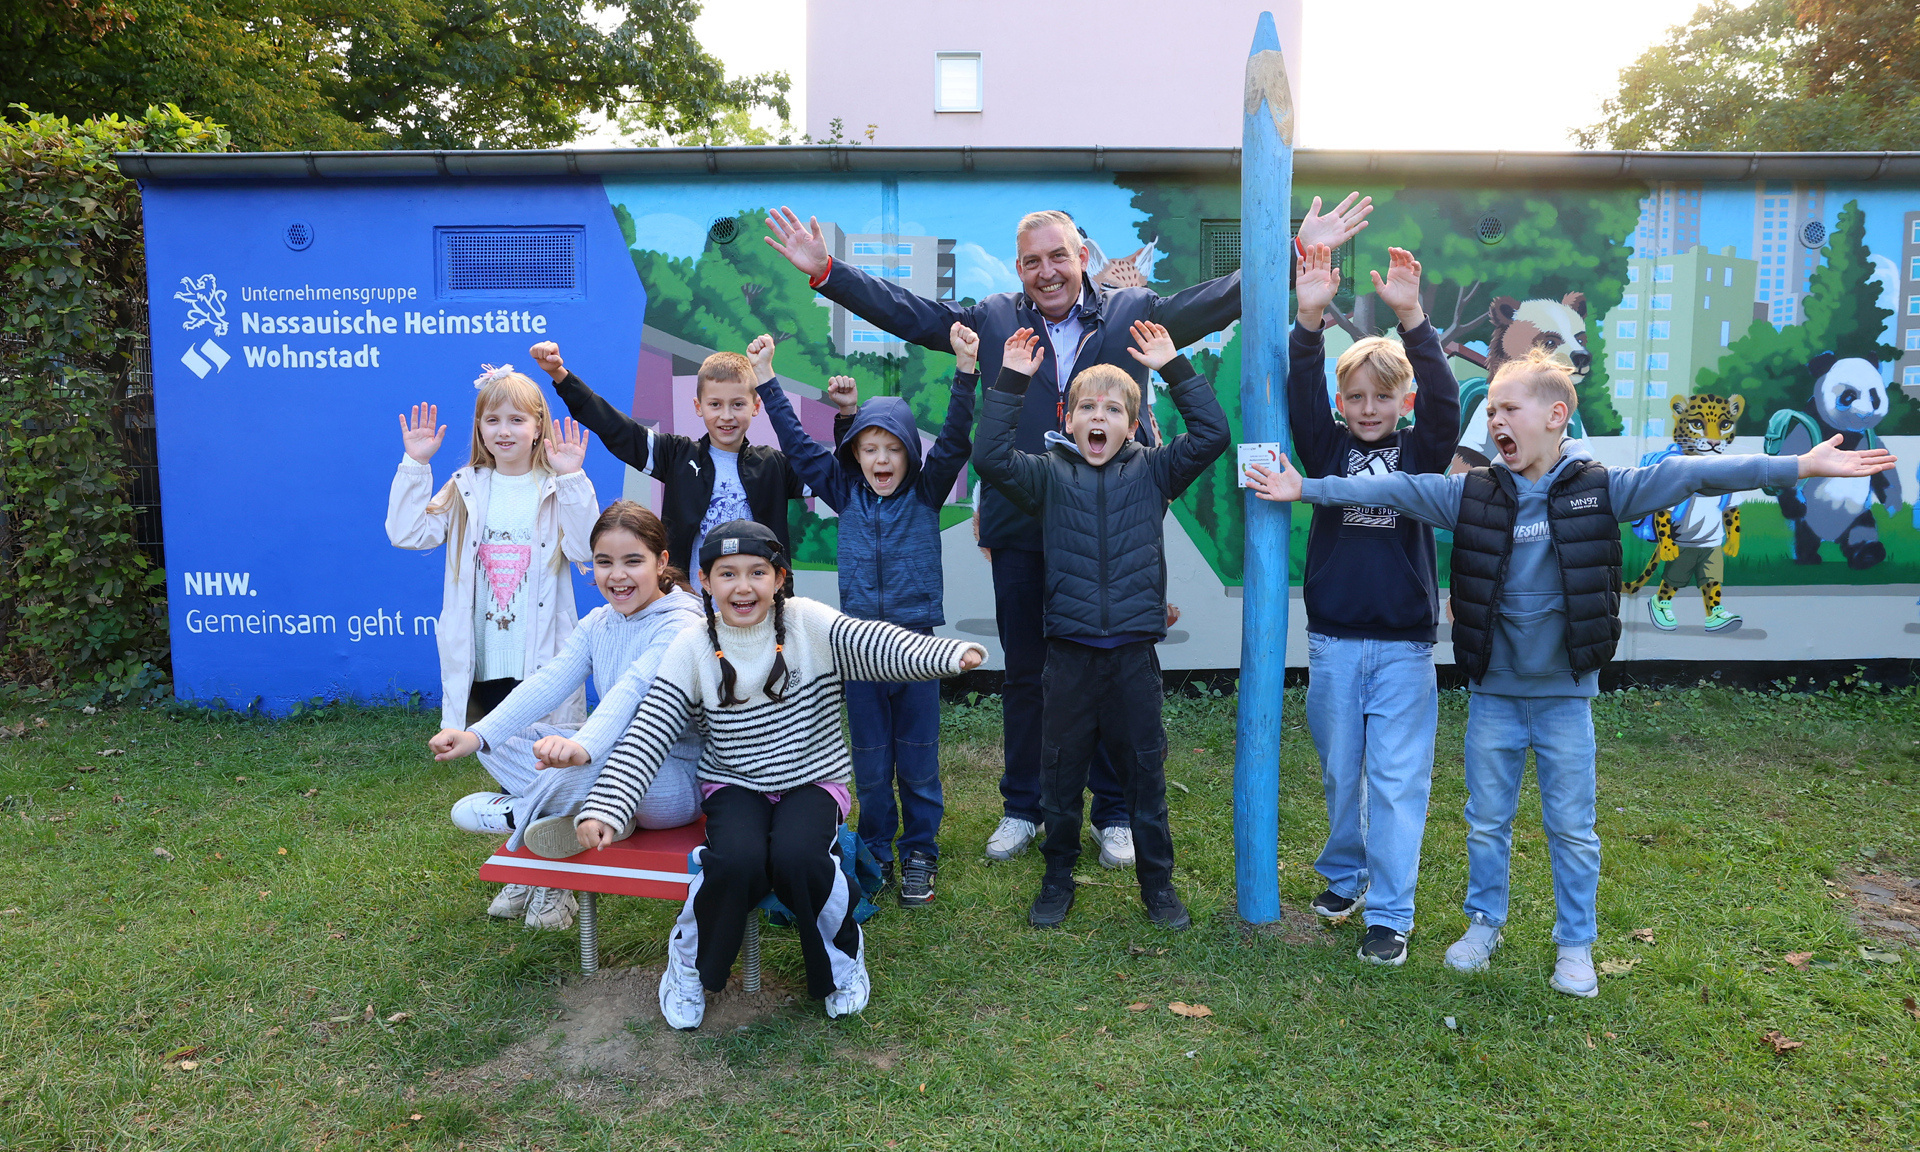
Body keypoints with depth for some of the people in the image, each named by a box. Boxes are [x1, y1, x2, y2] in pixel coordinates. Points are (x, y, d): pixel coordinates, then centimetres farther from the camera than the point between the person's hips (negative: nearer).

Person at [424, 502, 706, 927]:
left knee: (594, 769, -38)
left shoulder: (681, 625, -18)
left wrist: (584, 745, -53)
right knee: (501, 740, -4)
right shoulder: (598, 623, 6)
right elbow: (548, 682, -6)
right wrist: (478, 734, -21)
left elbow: (631, 690, -36)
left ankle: (515, 812, -7)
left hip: (676, 778, -7)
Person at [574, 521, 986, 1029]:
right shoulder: (693, 650, -4)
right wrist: (604, 808, -22)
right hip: (734, 787, 1)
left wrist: (948, 654, -44)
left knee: (797, 857, -31)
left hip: (812, 783, 0)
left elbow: (876, 645, -24)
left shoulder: (808, 624, -8)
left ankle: (843, 955, 2)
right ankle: (690, 962, 2)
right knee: (738, 861, -30)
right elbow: (646, 737, -8)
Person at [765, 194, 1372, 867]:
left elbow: (1217, 300, 2)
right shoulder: (992, 319, 9)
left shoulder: (1133, 313, 6)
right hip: (1021, 532, 1)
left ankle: (1115, 814, 24)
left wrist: (1298, 252, -9)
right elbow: (906, 311, 8)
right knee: (1024, 673, 12)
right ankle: (1022, 809, 28)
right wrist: (824, 271, 2)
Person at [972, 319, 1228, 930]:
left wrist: (1174, 368, -3)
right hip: (1070, 650, 0)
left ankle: (1157, 881, 26)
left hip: (1133, 650, 0)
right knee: (1061, 768, 11)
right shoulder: (1050, 474, 4)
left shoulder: (1152, 472, 6)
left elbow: (1211, 434, -1)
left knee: (1145, 769, 10)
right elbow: (991, 458, -9)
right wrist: (1011, 382, -11)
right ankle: (1058, 878, 28)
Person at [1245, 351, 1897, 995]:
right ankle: (1484, 922, 33)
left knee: (1572, 828, 10)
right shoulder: (1470, 493, -2)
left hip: (1566, 693, -1)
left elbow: (1688, 476, -9)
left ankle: (1576, 943, 28)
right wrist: (1304, 488, -8)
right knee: (1487, 820, 14)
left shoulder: (1600, 489, -5)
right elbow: (1392, 490, -3)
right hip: (1493, 691, 1)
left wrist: (1803, 465, -13)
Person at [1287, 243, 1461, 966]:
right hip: (1332, 641, 2)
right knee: (1340, 770, 14)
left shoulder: (1420, 453, 1)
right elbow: (1299, 395, -11)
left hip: (1403, 645, -1)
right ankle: (1345, 875, 34)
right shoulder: (1328, 449, 4)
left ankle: (1389, 913, 10)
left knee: (1397, 779, 1)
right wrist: (1309, 320, -25)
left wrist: (1413, 318, -27)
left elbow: (1444, 400, -15)